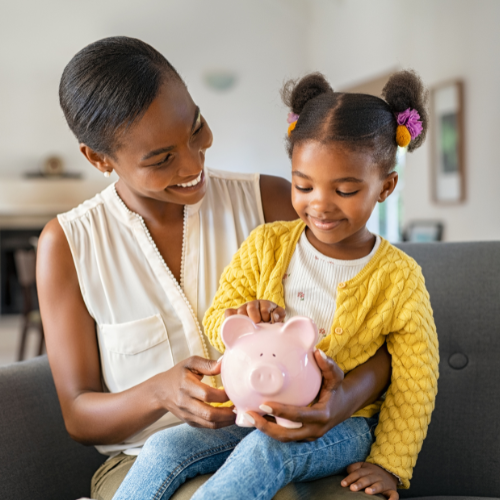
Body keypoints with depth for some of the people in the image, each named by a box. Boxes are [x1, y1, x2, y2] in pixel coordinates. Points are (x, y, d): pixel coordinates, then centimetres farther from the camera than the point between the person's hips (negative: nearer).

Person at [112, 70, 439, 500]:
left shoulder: (399, 278, -5)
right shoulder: (266, 245, 2)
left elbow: (415, 382, -1)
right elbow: (216, 319, 3)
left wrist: (389, 464, -7)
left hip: (341, 425, -3)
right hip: (256, 411, 3)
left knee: (265, 452, -34)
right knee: (165, 449, -19)